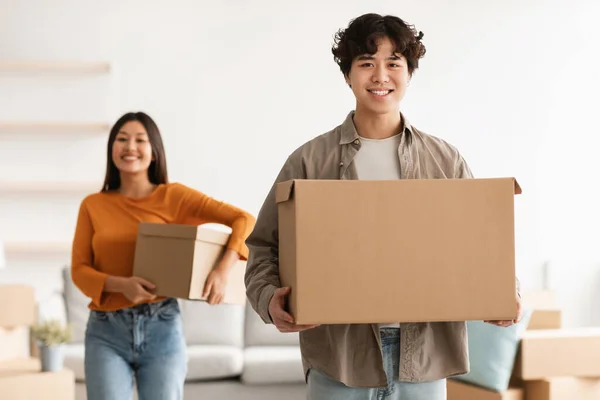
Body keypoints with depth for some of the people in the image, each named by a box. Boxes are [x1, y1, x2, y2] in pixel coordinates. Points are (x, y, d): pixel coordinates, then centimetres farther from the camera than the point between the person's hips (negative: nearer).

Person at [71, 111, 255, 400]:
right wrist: (121, 285, -18)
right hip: (106, 332, 1)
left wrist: (223, 269, -19)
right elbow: (79, 270, 2)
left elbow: (244, 220, -3)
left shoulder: (173, 196, 0)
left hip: (161, 329, -1)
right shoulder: (93, 205, 6)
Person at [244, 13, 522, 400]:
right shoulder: (309, 161, 1)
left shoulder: (446, 160, 7)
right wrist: (269, 297, -15)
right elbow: (265, 245, 4)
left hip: (424, 357, 2)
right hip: (339, 356, -1)